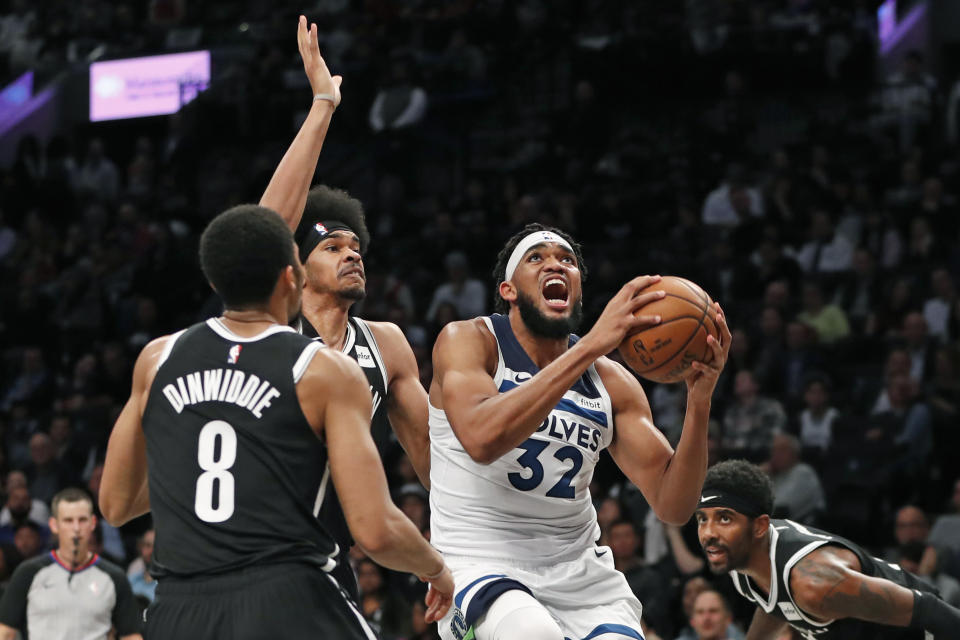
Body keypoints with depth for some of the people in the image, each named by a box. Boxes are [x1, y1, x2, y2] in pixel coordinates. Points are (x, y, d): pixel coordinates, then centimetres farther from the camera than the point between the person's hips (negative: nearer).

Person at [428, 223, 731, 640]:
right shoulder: (467, 341, -5)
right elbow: (481, 438, -27)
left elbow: (672, 506, 1)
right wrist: (593, 345, -30)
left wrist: (699, 400, -16)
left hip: (580, 572, 5)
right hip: (481, 566, -5)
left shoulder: (612, 382, 6)